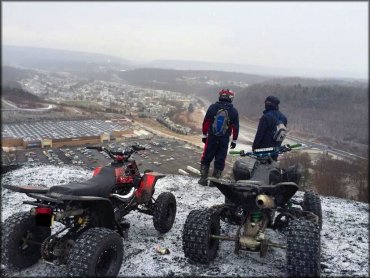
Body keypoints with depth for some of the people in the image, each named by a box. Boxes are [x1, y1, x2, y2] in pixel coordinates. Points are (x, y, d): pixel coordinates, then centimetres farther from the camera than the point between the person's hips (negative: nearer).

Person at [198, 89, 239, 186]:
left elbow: (206, 122, -2)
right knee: (220, 161, 8)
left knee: (206, 158, 12)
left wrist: (204, 135, 8)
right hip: (224, 140, 0)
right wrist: (234, 140, 10)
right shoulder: (234, 111, -2)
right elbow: (235, 127, 1)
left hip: (211, 138, 0)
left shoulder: (213, 107, -4)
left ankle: (203, 179, 13)